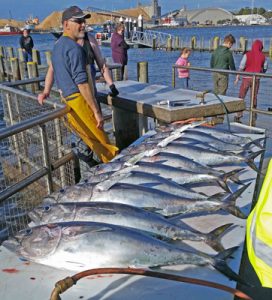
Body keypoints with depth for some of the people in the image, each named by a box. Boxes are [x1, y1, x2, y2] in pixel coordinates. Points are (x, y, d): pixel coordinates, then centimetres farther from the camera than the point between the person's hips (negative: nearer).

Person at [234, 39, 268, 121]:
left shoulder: (247, 55, -6)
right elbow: (265, 69, 10)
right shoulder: (262, 56, 2)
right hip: (256, 79, 2)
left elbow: (241, 67, -11)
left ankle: (239, 115, -3)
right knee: (254, 98, 10)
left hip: (246, 78, -2)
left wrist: (237, 77, -7)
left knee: (241, 97, 4)